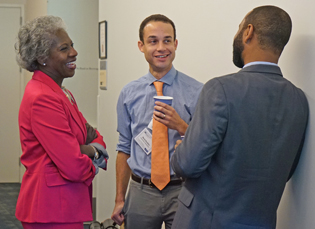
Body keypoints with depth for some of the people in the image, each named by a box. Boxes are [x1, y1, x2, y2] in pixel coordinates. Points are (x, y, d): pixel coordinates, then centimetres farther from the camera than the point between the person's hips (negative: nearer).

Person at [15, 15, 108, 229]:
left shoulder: (61, 93, 12)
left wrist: (91, 149, -11)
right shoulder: (43, 99, -20)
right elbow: (74, 168, -24)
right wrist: (93, 165, -3)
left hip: (65, 207, 10)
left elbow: (98, 140, 11)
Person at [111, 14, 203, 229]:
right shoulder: (129, 94, 5)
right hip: (141, 192, 2)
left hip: (181, 191, -2)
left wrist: (180, 125, -21)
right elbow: (124, 148, 9)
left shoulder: (196, 92, -5)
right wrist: (120, 199, 8)